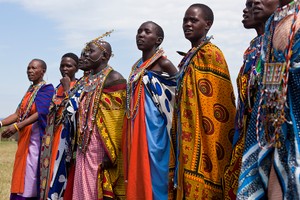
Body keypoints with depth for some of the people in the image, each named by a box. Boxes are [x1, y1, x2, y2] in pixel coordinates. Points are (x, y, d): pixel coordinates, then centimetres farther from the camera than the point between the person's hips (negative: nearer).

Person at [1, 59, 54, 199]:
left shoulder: (47, 88, -6)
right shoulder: (30, 90, 18)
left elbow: (41, 113, -18)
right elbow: (19, 113, 13)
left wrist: (16, 126, -27)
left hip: (36, 136, -8)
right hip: (25, 137, 8)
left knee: (31, 174, -9)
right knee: (22, 174, 8)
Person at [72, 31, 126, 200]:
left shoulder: (114, 78, -8)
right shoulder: (89, 80, 17)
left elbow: (118, 118, -15)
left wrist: (111, 153, -20)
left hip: (104, 146, -8)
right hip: (86, 147, 8)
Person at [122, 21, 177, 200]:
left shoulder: (164, 64, -6)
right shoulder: (137, 67, 16)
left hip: (155, 129, -7)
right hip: (137, 132, 7)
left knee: (154, 174, -4)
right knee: (138, 175, 9)